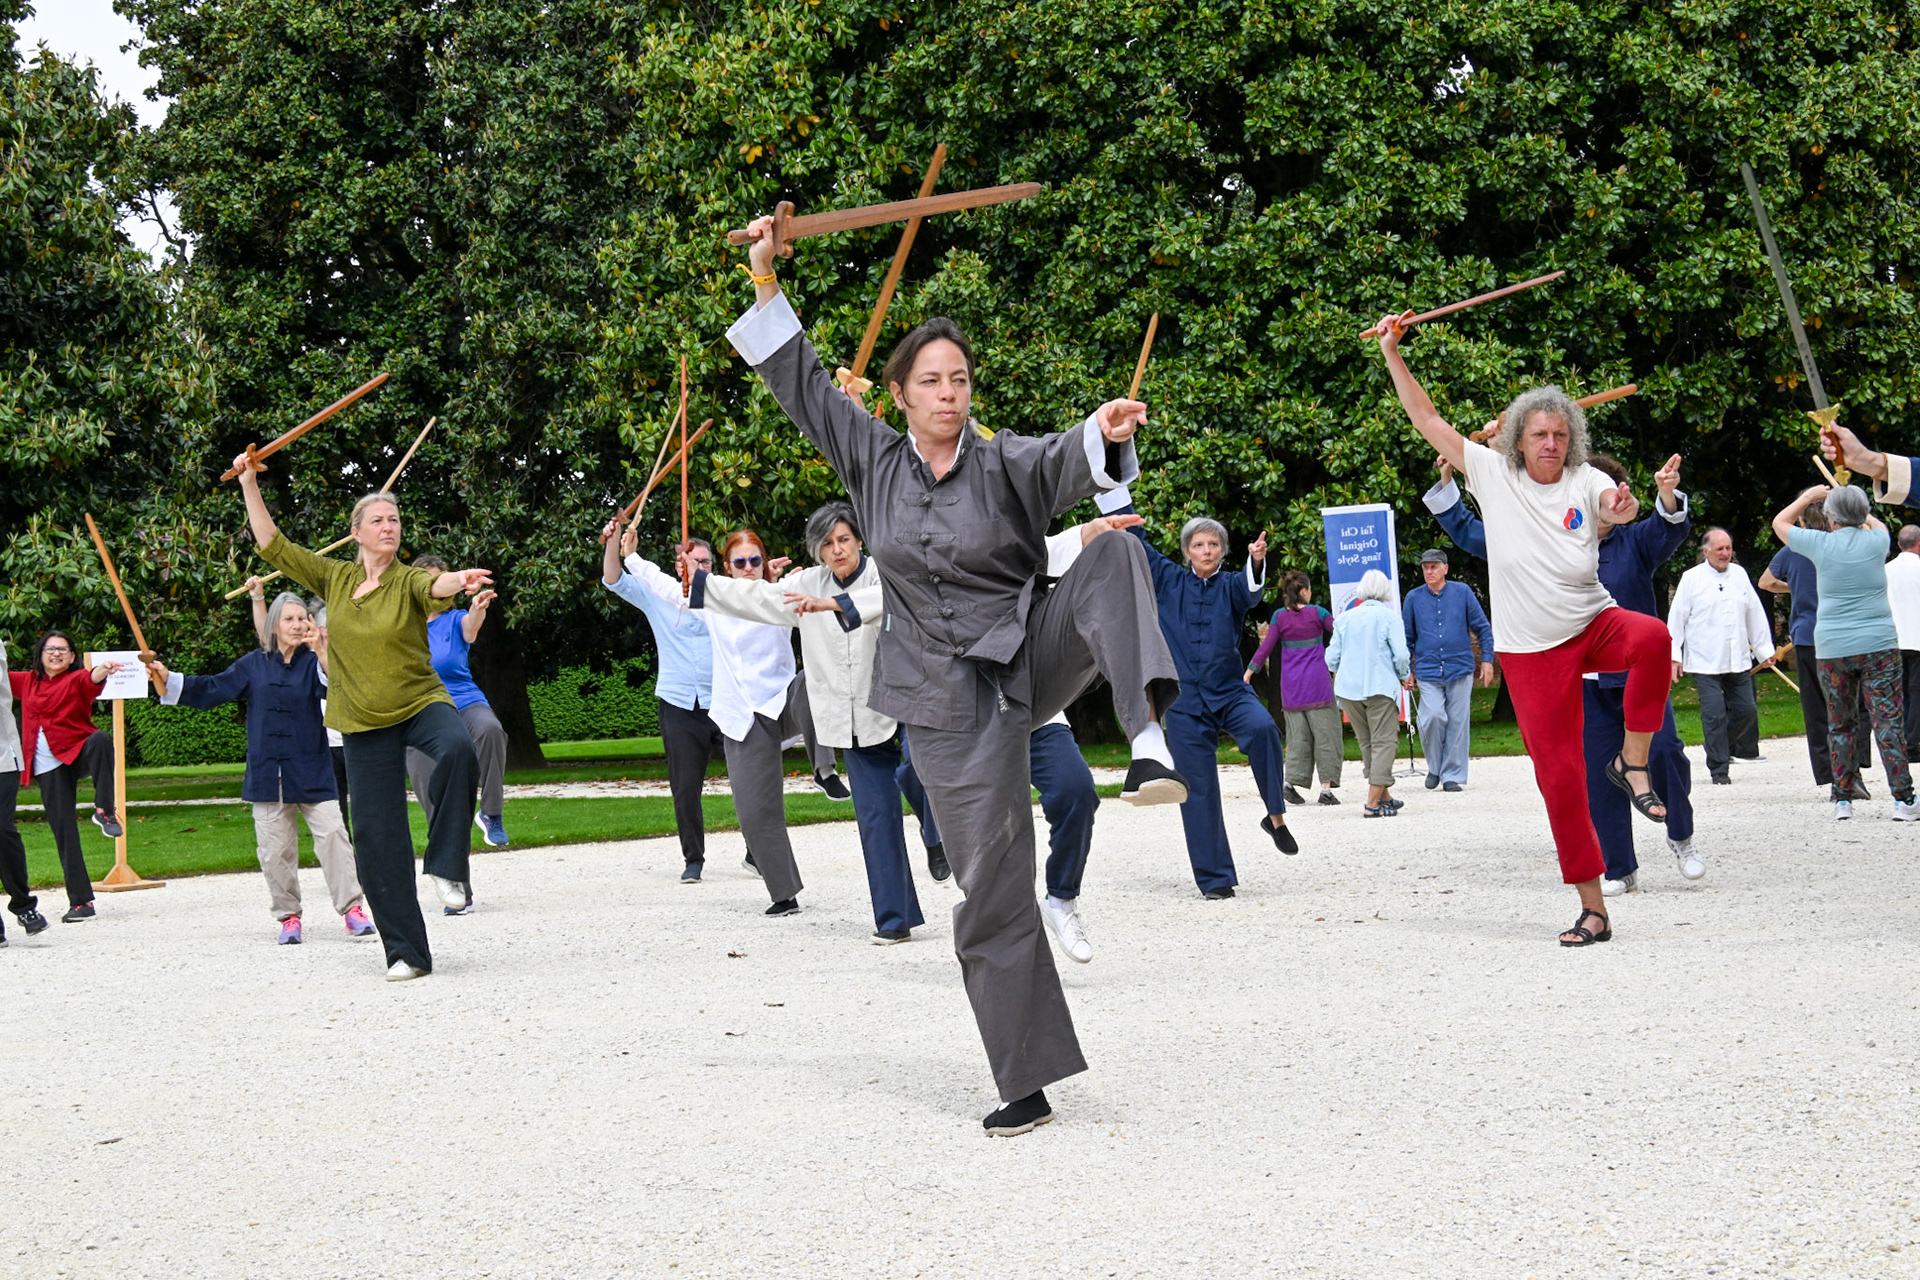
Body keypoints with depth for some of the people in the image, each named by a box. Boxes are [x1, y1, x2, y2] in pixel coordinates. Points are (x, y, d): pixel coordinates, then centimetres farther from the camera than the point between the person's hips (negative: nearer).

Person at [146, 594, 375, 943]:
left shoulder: (313, 662, 0)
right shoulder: (254, 665, 7)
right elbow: (213, 690, 14)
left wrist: (323, 653, -35)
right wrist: (169, 680, 8)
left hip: (311, 773, -2)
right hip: (267, 776, 2)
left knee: (332, 833, -10)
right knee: (275, 849, 4)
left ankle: (352, 908, -5)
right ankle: (288, 917, 14)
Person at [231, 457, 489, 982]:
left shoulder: (407, 581, -5)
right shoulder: (335, 579, 5)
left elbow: (434, 585, -29)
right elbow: (272, 546, 8)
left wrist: (459, 581, -51)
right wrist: (249, 484, 3)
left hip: (420, 703, -3)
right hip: (364, 723, 3)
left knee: (458, 749, -38)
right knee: (376, 838, 1)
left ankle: (447, 867, -27)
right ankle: (406, 952, 10)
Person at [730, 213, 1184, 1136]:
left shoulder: (1005, 463, -4)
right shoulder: (872, 457, 4)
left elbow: (1067, 464, -25)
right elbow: (801, 382, 7)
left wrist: (1105, 433, -48)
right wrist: (767, 280, -1)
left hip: (1031, 655, -1)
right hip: (952, 700, 1)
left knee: (1114, 554, -29)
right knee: (990, 889, -1)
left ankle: (1148, 734, -45)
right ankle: (1026, 1084, 8)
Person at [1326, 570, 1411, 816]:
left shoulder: (1345, 618, 6)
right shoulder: (1389, 616, -5)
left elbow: (1332, 657, 6)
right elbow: (1400, 654, -11)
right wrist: (1404, 676, 8)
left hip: (1349, 688, 4)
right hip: (1381, 687, -4)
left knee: (1367, 743, 15)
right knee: (1383, 742, -1)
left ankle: (1384, 796, 23)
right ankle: (1373, 803, -10)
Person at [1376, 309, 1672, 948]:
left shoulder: (1586, 483, -2)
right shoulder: (1493, 474, 1)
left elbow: (1614, 506, -24)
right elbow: (1428, 421, 2)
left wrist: (1621, 507, -47)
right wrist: (1392, 354, 0)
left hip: (1594, 625, 0)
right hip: (1531, 650, 1)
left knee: (1652, 637, -35)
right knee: (1558, 775, -3)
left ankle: (1633, 761, -19)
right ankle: (1592, 907, 6)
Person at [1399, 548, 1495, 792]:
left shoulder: (1462, 592, 4)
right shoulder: (1414, 598, 6)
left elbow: (1482, 628, 9)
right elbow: (1407, 638, 15)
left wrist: (1487, 660, 3)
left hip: (1460, 669, 0)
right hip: (1428, 671, 0)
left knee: (1458, 722, 0)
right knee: (1433, 717, -17)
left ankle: (1452, 775, 10)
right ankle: (1435, 766, 5)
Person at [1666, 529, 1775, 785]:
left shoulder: (1739, 574, 11)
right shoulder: (1691, 578, -1)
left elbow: (1755, 615, 17)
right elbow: (1676, 618, -1)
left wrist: (1764, 650, 19)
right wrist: (1674, 655, -5)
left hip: (1738, 661, 4)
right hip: (1705, 663, -4)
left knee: (1746, 710, 3)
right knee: (1714, 714, -8)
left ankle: (1728, 748, 29)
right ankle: (1719, 769, -1)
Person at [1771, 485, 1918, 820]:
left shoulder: (1821, 544, -3)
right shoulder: (1876, 540, 1)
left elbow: (1780, 523, 16)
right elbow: (1878, 525, 28)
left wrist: (1809, 497, 27)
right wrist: (1857, 508, 42)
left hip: (1832, 648, 0)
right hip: (1878, 644, 0)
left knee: (1840, 726, 10)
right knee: (1888, 722, -2)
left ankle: (1842, 799, 11)